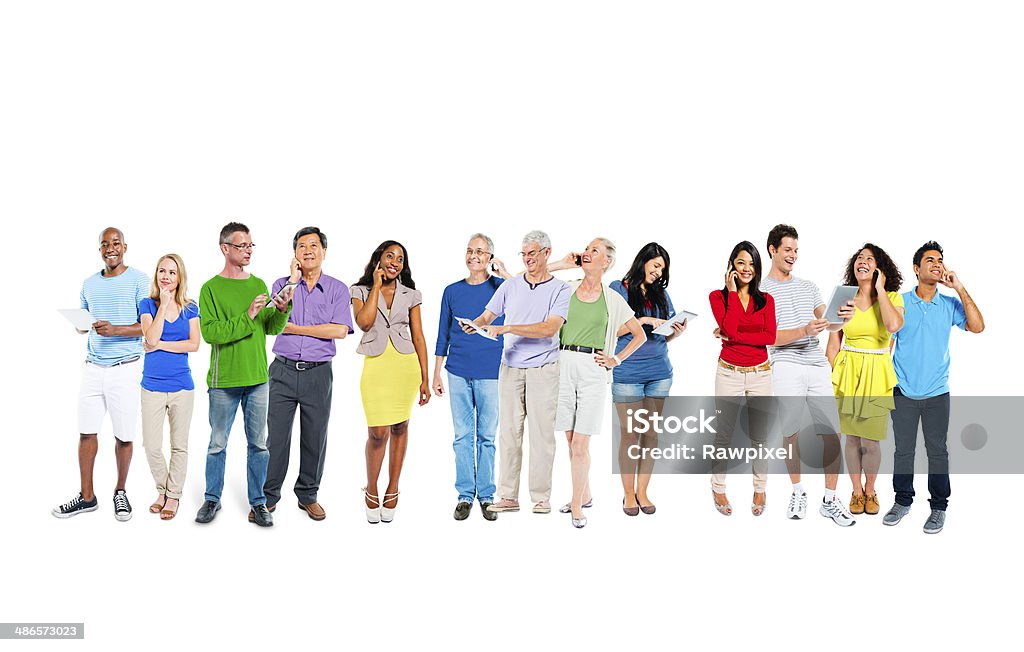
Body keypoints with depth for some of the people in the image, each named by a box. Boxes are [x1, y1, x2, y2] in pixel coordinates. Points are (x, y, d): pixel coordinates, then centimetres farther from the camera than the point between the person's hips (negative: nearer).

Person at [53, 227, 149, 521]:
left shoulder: (138, 280, -3)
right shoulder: (89, 284, 13)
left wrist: (115, 330, -21)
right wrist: (81, 325, -1)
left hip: (125, 368, -4)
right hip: (93, 366, 4)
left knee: (124, 436, 0)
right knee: (86, 431, 2)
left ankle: (120, 491, 18)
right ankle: (87, 496, 12)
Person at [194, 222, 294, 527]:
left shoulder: (259, 284, 9)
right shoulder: (211, 288, -5)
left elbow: (272, 328, 7)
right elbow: (209, 331, -15)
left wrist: (282, 311, -12)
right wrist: (246, 317, -22)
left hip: (257, 377, 4)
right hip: (224, 379, -4)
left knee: (259, 443, 6)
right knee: (218, 443, 7)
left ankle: (258, 502, 15)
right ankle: (212, 499, 21)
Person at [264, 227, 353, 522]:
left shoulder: (338, 289, 2)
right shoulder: (282, 284, 6)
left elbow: (339, 330, -12)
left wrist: (294, 328, -9)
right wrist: (293, 280, -11)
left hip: (318, 373, 0)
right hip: (283, 371, 0)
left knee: (315, 438, 8)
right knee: (275, 436, 2)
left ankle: (308, 495, 22)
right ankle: (268, 496, 14)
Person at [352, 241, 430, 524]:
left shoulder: (410, 295, 9)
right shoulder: (361, 291, 6)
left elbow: (418, 337, 8)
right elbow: (364, 322, -14)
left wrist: (424, 378, 4)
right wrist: (376, 285, -6)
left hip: (406, 365, 2)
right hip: (376, 365, -2)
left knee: (399, 428, 6)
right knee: (378, 433, -7)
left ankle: (392, 491, 20)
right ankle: (371, 491, 15)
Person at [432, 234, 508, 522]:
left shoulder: (501, 288, 2)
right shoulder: (452, 291, 9)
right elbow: (443, 336, 13)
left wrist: (504, 272, -15)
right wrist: (436, 375, 11)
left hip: (490, 374, -2)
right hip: (458, 373, 2)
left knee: (487, 436, 5)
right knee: (463, 435, 5)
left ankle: (486, 496, 14)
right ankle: (465, 495, 14)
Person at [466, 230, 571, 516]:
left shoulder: (560, 290, -1)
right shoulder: (510, 286, 11)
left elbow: (549, 328, -14)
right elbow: (487, 316, 10)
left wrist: (506, 328, -20)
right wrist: (475, 324, -14)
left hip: (543, 369, -3)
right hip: (510, 366, 3)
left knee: (542, 433, -2)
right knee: (509, 430, 1)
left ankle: (541, 498, 5)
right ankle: (507, 496, 5)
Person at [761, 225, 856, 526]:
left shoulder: (808, 286, 18)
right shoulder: (761, 291, 2)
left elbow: (830, 325, 12)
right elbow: (771, 337, -7)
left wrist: (843, 318, -11)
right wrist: (805, 330, -22)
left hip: (818, 366, 4)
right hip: (786, 367, -4)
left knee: (832, 433, -1)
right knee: (790, 431, 0)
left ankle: (830, 501, 6)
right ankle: (798, 493, 17)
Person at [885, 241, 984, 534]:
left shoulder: (950, 304, 2)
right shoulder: (900, 303, 0)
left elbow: (977, 326, -13)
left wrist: (959, 288, -13)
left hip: (937, 393, 0)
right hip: (903, 392, 0)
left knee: (937, 450, 4)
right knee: (903, 450, 7)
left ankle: (939, 507, 15)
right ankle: (903, 501, 21)